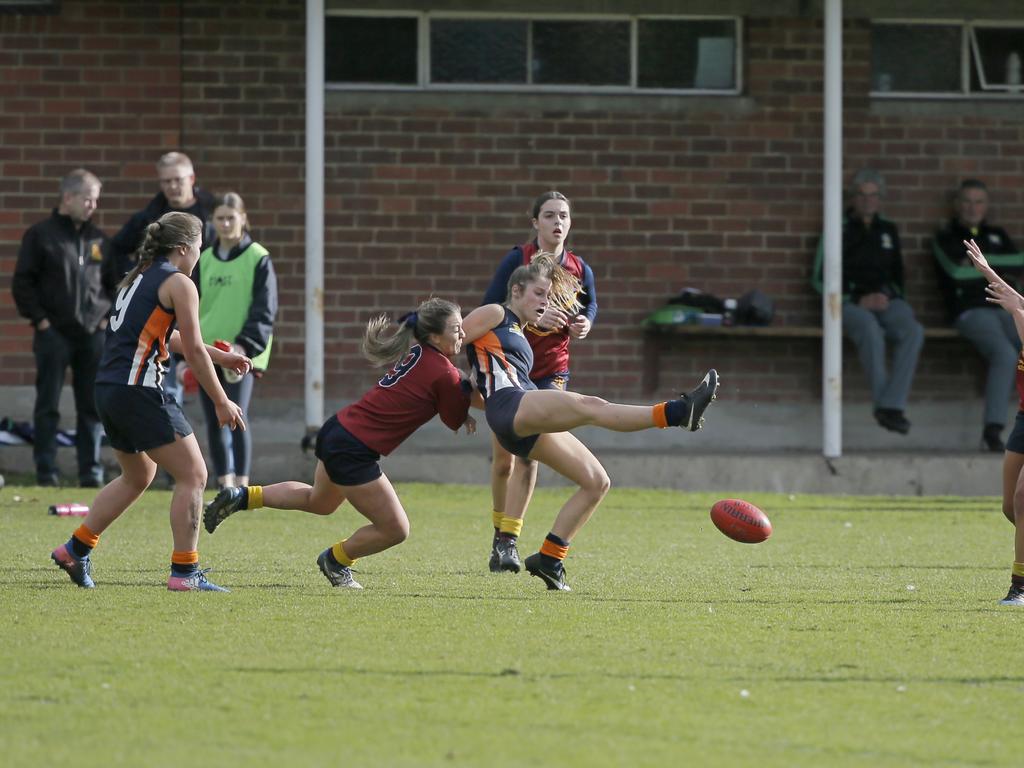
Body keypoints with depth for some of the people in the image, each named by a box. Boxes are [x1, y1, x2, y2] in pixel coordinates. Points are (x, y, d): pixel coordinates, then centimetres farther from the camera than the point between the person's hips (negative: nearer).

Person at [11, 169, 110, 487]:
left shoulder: (98, 239, 13)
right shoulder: (40, 235, 0)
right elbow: (22, 282, -2)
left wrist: (108, 316, 7)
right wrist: (39, 319, -8)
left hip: (93, 334, 4)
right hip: (54, 333, -4)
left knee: (93, 407, 4)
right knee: (48, 406, -2)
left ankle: (91, 470, 8)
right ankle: (46, 471, 0)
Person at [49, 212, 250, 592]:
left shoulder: (138, 277, 19)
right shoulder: (179, 283, -7)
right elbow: (194, 350, -9)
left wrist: (222, 357, 35)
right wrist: (222, 403, -2)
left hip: (109, 390, 9)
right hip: (140, 391, -9)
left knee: (138, 476, 25)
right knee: (193, 475, -2)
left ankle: (76, 550, 28)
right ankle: (184, 572, -5)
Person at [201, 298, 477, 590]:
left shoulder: (417, 354, 4)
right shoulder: (443, 374, -21)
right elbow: (456, 421, -4)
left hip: (337, 431, 9)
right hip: (352, 453, -9)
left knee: (319, 502, 36)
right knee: (395, 530, 4)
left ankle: (243, 497, 31)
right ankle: (335, 560, 25)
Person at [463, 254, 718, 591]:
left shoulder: (519, 336, 34)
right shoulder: (495, 314, 10)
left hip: (527, 430, 10)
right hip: (508, 405, -10)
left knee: (596, 481, 2)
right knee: (589, 405, -31)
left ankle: (548, 560, 2)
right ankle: (678, 412, -53)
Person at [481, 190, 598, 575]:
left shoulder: (579, 270, -3)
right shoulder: (517, 260, -12)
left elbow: (590, 306, 14)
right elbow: (490, 309, -18)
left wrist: (584, 324, -10)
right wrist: (534, 316, -32)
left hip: (550, 370, 2)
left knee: (528, 451, -10)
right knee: (503, 457, 1)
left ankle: (509, 538, -5)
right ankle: (500, 529, 22)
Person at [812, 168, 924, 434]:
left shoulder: (887, 230, 22)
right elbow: (821, 280, 3)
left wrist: (891, 297, 5)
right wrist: (859, 301, -8)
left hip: (887, 300, 4)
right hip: (850, 302, -4)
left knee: (913, 331, -31)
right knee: (870, 330, -39)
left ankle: (891, 406, -37)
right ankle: (883, 403, -36)